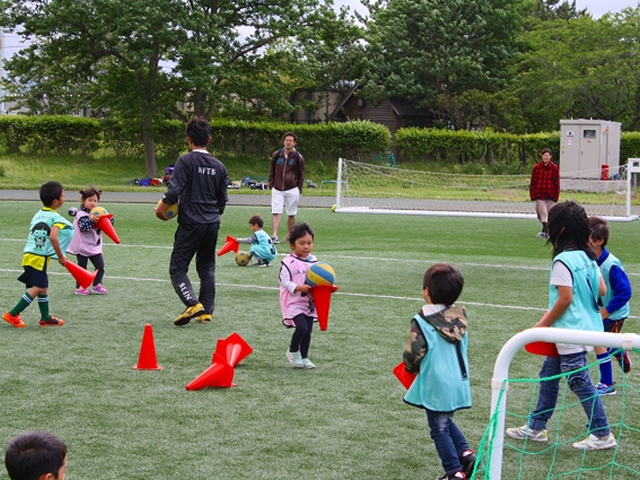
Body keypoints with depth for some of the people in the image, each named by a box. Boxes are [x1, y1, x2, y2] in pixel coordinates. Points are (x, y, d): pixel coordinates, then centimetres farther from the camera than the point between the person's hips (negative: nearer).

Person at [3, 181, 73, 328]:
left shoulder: (38, 214, 14)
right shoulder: (56, 218, -11)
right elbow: (53, 237, -25)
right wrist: (61, 256, -14)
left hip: (30, 254, 9)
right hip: (39, 258, -9)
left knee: (43, 287, 17)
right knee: (37, 287, -10)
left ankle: (46, 318, 25)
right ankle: (13, 314, -10)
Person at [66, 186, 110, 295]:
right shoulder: (81, 215, -13)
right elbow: (83, 227, -27)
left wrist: (109, 219, -12)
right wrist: (91, 220, -40)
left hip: (95, 246, 6)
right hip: (83, 246, -6)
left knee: (100, 265, 4)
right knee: (82, 267, 2)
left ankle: (97, 285, 13)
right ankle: (79, 287, 11)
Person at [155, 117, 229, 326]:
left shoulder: (186, 161, -9)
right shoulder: (218, 165, 8)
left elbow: (174, 191, -17)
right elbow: (223, 200, 13)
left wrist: (161, 209, -3)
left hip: (191, 223, -5)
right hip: (212, 224, 6)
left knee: (178, 267, 0)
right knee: (207, 268, 14)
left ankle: (193, 303, -18)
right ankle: (207, 311, 13)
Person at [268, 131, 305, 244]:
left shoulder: (298, 157, 0)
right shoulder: (277, 155, 5)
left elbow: (301, 174, 6)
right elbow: (272, 170, 14)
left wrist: (299, 188, 2)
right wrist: (271, 184, 8)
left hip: (292, 190, -1)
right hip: (277, 189, 1)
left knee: (291, 214, 7)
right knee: (276, 213, -8)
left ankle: (289, 236, 19)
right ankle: (274, 236, -13)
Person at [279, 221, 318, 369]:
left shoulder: (314, 261, 6)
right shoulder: (289, 262, -12)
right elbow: (284, 280, -15)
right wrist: (298, 287, -26)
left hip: (309, 302, 6)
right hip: (294, 302, -6)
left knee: (308, 331, 8)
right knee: (302, 327, -18)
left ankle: (304, 357, 21)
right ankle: (293, 351, 6)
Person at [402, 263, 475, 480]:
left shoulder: (422, 323, -18)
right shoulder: (460, 317, 0)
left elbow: (413, 354, -18)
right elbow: (461, 347, 9)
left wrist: (410, 367, 4)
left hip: (436, 386, -6)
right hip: (459, 382, 6)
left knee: (439, 429, 8)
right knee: (446, 421, 26)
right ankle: (465, 453, 12)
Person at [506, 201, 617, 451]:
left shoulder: (563, 260, -18)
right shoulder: (587, 257, 8)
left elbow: (565, 298, -21)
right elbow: (602, 290, 8)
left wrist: (543, 324, -11)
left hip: (570, 332, -10)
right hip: (585, 325, 10)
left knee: (579, 382, -1)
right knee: (548, 375, 17)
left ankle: (602, 434, 6)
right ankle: (536, 426, 25)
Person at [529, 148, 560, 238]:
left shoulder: (554, 168, 1)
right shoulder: (537, 167, 3)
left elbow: (557, 183, 3)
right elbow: (533, 182, 5)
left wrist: (556, 195, -1)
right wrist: (532, 194, 0)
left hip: (550, 196, 1)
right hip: (539, 195, -1)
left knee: (548, 215, 7)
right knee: (543, 213, -9)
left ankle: (544, 231, 15)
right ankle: (544, 231, -13)